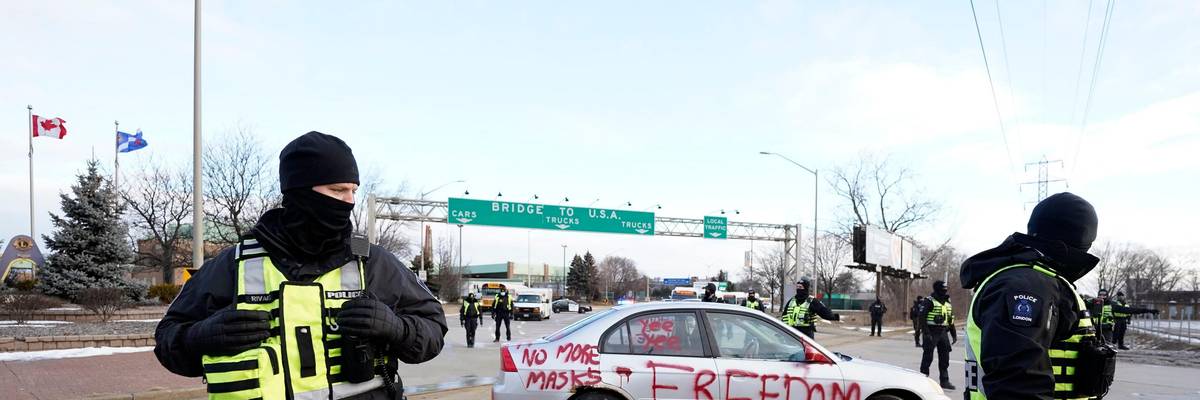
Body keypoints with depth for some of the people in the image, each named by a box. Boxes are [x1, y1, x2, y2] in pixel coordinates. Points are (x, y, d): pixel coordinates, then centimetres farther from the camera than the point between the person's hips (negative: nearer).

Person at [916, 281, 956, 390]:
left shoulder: (947, 302, 14)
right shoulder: (929, 301, -10)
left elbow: (951, 320, 20)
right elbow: (922, 317, -16)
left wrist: (954, 334, 17)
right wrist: (926, 333, -22)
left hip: (943, 333, 7)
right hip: (931, 333, -7)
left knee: (945, 358, 8)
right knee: (928, 356, 0)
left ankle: (944, 380, 15)